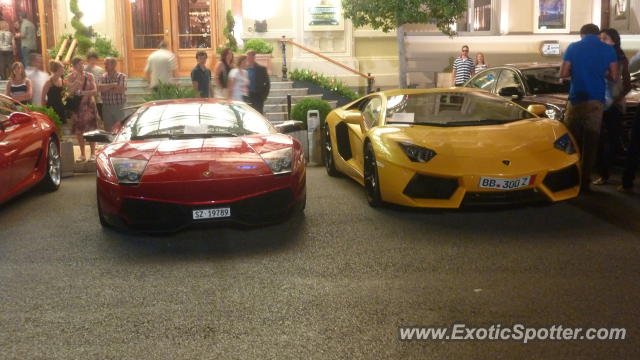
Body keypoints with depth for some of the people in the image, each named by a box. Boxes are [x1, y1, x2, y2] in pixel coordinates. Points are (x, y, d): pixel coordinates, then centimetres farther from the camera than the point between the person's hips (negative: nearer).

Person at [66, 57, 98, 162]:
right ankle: (82, 154, 14)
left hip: (88, 105, -1)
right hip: (76, 106, 1)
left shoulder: (89, 76, 2)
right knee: (78, 131, 4)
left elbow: (95, 91, -5)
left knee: (91, 130, -4)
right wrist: (78, 79, -17)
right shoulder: (71, 77, 3)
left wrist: (82, 92, -17)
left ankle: (93, 153, 4)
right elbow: (70, 90, -12)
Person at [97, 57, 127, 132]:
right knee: (108, 129, 6)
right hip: (106, 106, 3)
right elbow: (100, 88, -8)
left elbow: (121, 90, -15)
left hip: (119, 107, -3)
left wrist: (106, 89, -7)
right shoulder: (103, 77, 9)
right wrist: (113, 85, -12)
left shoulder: (122, 76, -2)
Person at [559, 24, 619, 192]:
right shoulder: (608, 50, 3)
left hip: (576, 99, 0)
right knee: (591, 142, 4)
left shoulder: (573, 47, 1)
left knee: (572, 140, 7)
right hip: (596, 100, 1)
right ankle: (585, 181, 5)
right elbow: (614, 76, 2)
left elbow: (563, 73, 0)